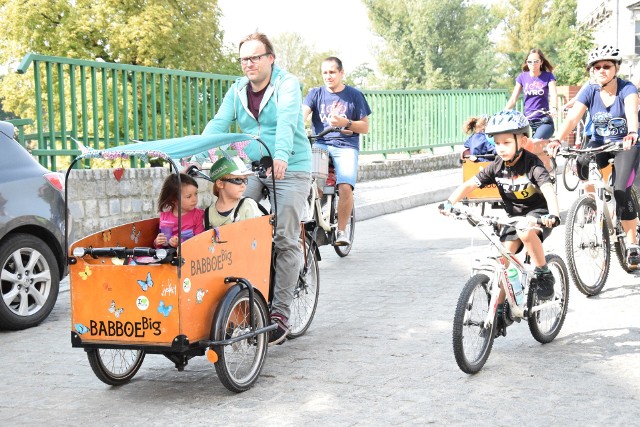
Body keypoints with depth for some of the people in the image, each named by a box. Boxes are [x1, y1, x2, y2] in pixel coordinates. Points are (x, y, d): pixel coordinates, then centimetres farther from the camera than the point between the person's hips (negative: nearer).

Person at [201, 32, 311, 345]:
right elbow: (218, 123, -3)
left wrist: (281, 156, -43)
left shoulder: (287, 84, -7)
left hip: (289, 170, -4)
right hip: (250, 168, 5)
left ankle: (280, 315, -1)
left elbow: (286, 120, -25)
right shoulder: (237, 91, 9)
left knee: (285, 241, -6)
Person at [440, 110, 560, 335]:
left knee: (526, 232, -38)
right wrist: (450, 202, -28)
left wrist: (553, 214, -54)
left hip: (538, 212, -5)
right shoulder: (497, 166, -7)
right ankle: (499, 311, 7)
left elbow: (548, 189, -36)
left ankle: (543, 274, -15)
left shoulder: (532, 164, -21)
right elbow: (470, 184, -11)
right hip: (513, 215, 5)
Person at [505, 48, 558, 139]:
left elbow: (554, 95, -14)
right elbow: (513, 99, 5)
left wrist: (554, 108, -36)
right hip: (527, 120, 3)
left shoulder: (548, 76, 0)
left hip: (544, 122, -3)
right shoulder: (522, 77, 7)